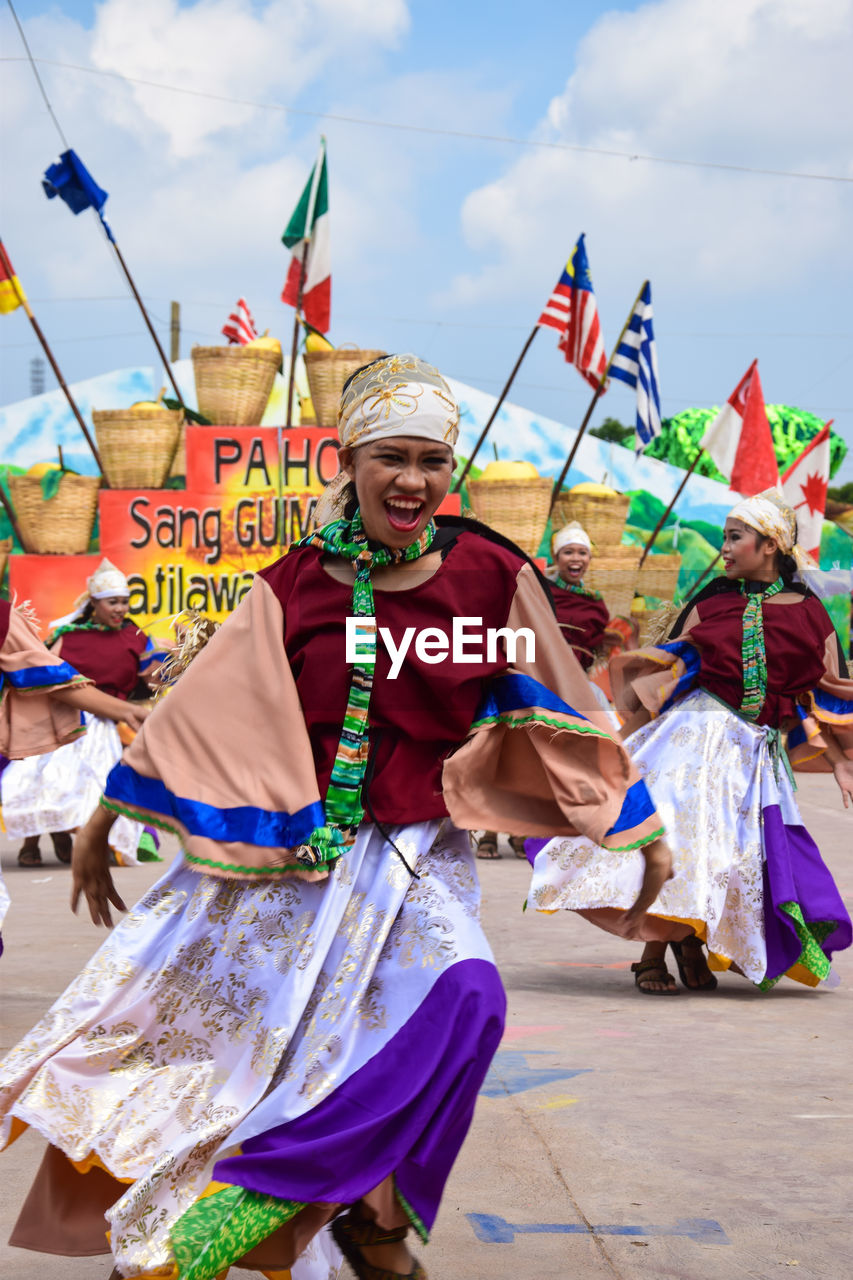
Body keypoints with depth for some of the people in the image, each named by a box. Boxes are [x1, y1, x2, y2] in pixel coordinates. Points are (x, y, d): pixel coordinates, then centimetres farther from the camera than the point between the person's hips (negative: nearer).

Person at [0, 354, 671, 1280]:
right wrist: (102, 822, 10)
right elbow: (202, 710, 5)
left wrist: (646, 834, 10)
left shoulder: (491, 576, -3)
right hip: (283, 854, 1)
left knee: (461, 1000, -26)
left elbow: (559, 716, 7)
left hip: (416, 857, -1)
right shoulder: (297, 585, -2)